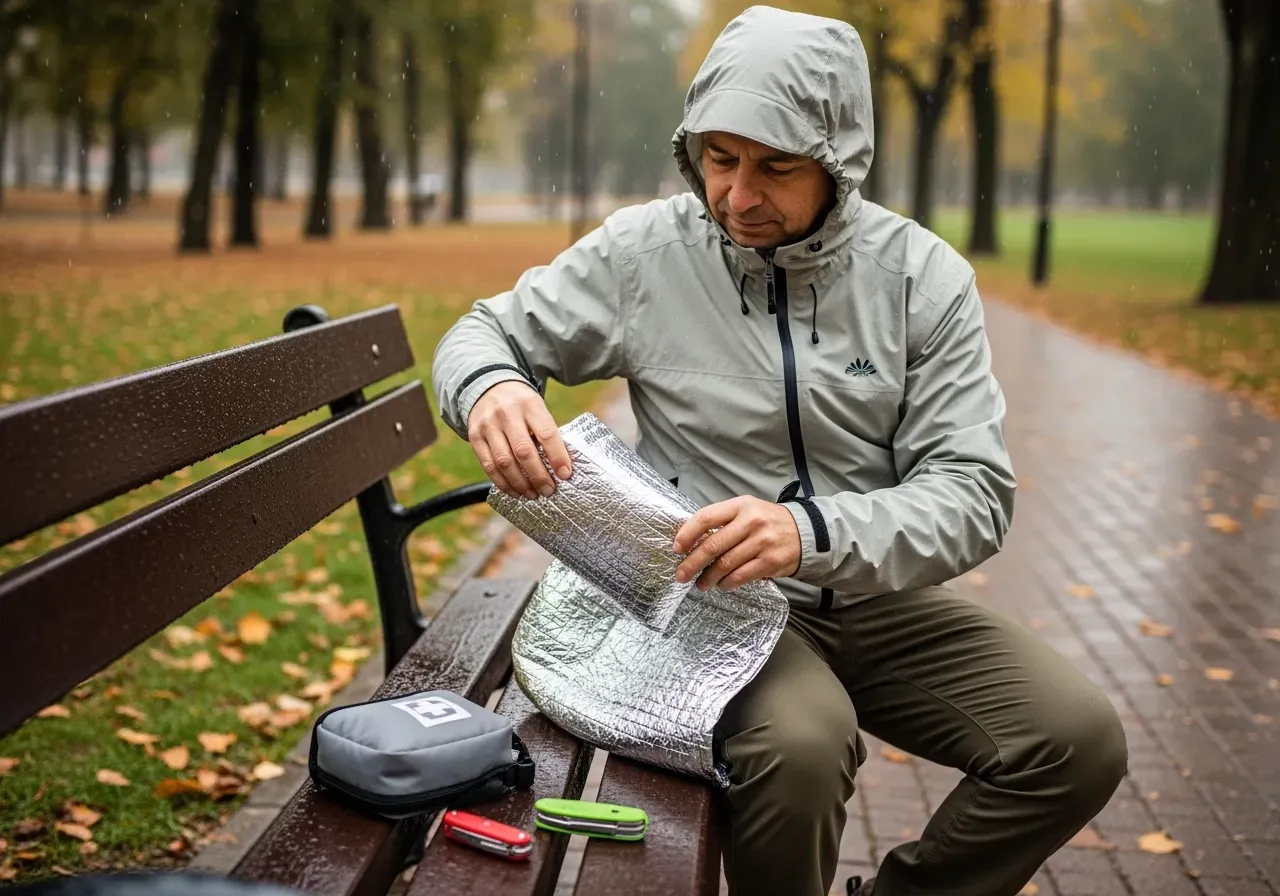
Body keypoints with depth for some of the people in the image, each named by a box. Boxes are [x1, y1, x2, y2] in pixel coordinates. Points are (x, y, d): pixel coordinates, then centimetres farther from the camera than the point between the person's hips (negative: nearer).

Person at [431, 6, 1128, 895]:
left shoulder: (923, 275, -7)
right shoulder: (645, 251, -8)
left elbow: (974, 494, -14)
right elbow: (484, 333, 5)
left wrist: (814, 534, -34)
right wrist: (491, 388, -23)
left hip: (878, 594, 3)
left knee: (1081, 739, -15)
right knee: (798, 746, -34)